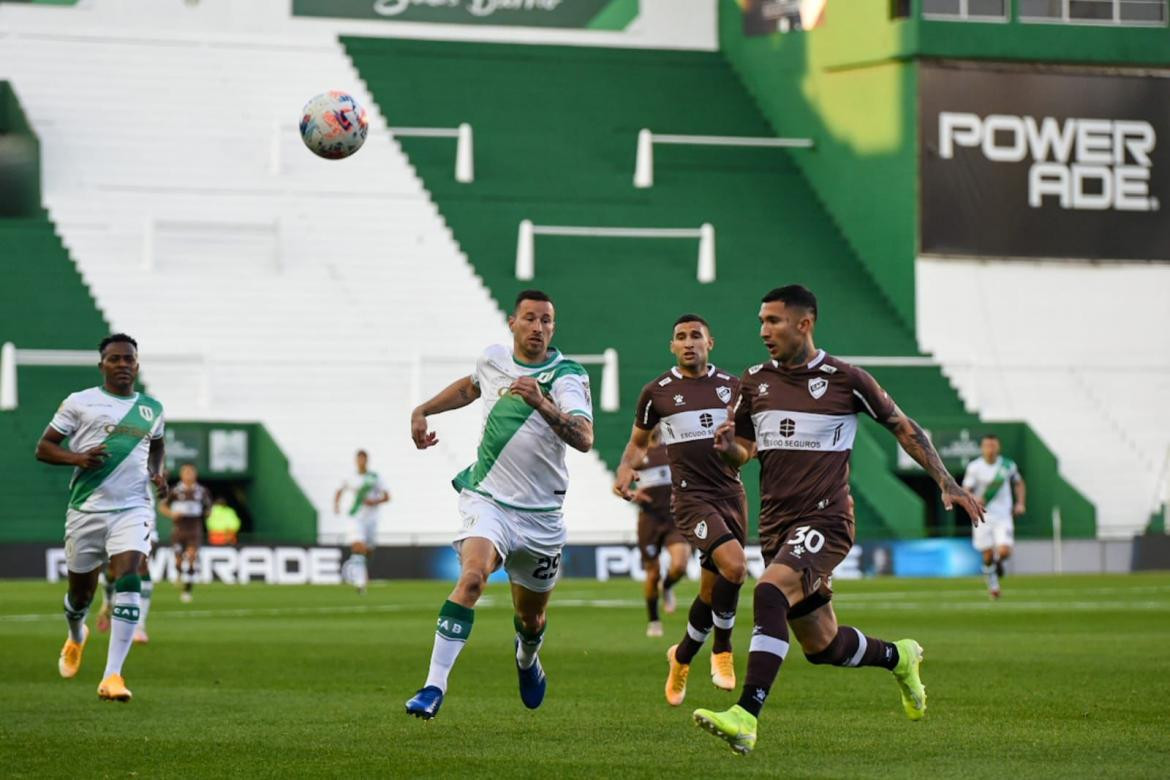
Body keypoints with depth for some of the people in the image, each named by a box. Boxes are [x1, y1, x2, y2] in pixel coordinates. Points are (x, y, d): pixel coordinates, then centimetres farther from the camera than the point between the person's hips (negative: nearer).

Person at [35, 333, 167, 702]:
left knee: (129, 581, -21)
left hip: (133, 508, 1)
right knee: (81, 592, 10)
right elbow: (43, 448, 2)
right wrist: (77, 458, -16)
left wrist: (158, 472, 11)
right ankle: (76, 636, 48)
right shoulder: (79, 403, 2)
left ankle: (112, 676, -25)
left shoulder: (152, 408, 12)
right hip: (86, 509, -1)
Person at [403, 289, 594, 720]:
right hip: (487, 498, 1)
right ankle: (434, 687, -31)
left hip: (541, 513, 0)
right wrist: (424, 410, 20)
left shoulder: (567, 377, -12)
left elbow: (584, 438, -30)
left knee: (531, 617, 14)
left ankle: (527, 658, 52)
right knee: (472, 576, -28)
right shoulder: (493, 359, 1)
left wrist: (542, 404, -44)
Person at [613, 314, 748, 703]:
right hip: (691, 496, -4)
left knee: (713, 590, 8)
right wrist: (625, 469, -4)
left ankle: (682, 657, 33)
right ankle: (722, 652, -8)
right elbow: (639, 441, 16)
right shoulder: (657, 391, 3)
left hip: (731, 493, 4)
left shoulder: (732, 386, 9)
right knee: (734, 565, -27)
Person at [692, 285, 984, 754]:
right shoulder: (754, 382, 9)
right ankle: (898, 657, 44)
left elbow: (903, 427, 8)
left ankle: (746, 718, -38)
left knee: (769, 592, -32)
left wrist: (946, 483, 4)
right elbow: (744, 449, 18)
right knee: (821, 646, 13)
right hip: (776, 524, 6)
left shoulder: (845, 380, -3)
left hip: (825, 521, -6)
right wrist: (729, 447, -7)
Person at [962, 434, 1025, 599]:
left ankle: (998, 561, 23)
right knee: (988, 556, 0)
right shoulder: (974, 467, -5)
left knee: (1004, 552, -15)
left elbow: (1019, 484, 17)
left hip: (1003, 516, 1)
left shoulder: (1008, 465, 0)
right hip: (983, 516, -1)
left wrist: (1020, 503, 4)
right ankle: (993, 585, 26)